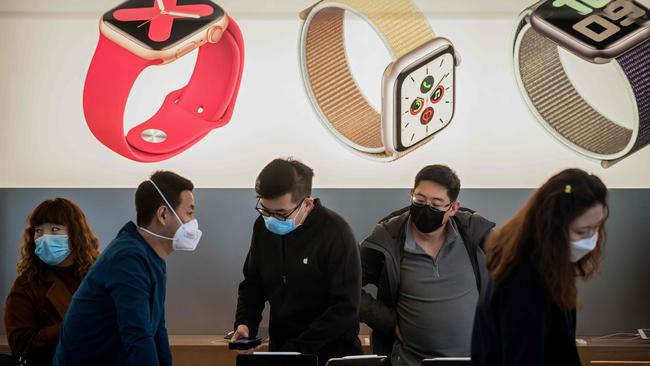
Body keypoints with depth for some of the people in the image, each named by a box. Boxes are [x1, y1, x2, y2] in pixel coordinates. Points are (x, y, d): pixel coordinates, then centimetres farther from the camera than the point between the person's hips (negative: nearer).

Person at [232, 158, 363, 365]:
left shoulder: (335, 233, -19)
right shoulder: (263, 226, -3)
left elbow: (345, 308, -20)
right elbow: (252, 283, 10)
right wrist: (245, 323, -7)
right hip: (279, 348, 5)